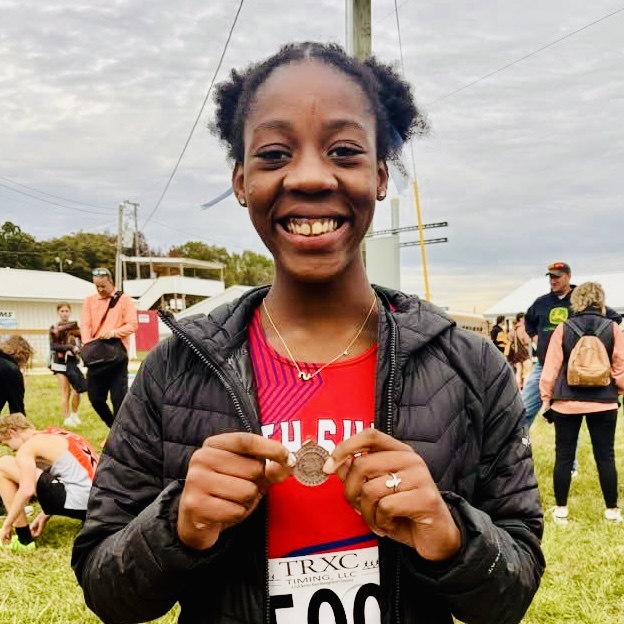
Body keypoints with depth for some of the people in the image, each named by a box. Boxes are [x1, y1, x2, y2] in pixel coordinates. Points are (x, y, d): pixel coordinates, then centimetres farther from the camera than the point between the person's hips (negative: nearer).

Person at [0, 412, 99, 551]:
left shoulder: (27, 446, -1)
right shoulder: (55, 436, 24)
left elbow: (27, 490, -15)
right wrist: (44, 516, 31)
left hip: (78, 501, -9)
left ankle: (24, 540, 8)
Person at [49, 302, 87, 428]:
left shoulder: (74, 326, 6)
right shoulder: (54, 328, 0)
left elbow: (82, 342, 0)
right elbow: (53, 346, -10)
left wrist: (77, 349, -20)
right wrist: (70, 348, -18)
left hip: (72, 362, 2)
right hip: (60, 362, -2)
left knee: (77, 391, -1)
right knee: (65, 393, -2)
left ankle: (74, 414, 21)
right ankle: (66, 418, 10)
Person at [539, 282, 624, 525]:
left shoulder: (563, 329, -4)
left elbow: (551, 368, -2)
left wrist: (546, 399, 7)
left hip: (567, 402, 0)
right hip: (603, 402, 0)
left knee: (564, 456, 8)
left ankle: (561, 510, 14)